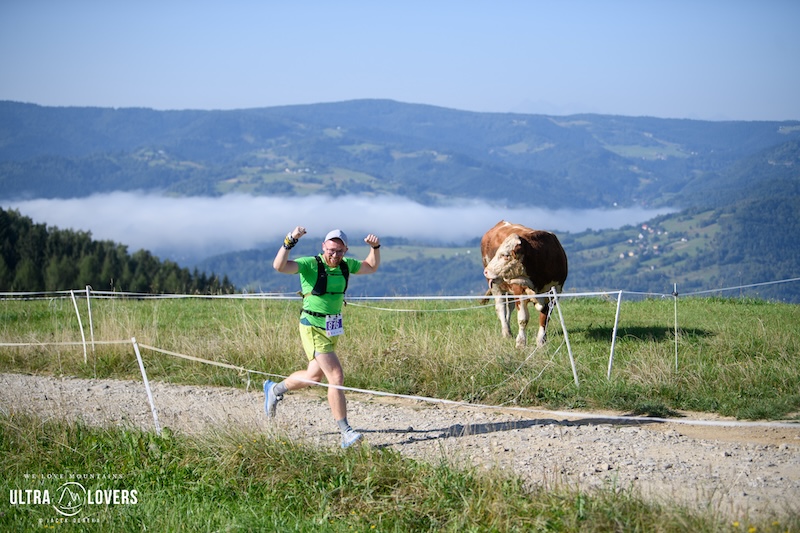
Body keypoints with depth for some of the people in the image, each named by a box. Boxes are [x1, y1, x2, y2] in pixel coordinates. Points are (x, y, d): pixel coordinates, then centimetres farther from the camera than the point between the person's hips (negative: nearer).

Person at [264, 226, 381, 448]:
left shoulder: (346, 265, 4)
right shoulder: (310, 264, -16)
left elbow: (371, 267, 20)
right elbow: (279, 266, -30)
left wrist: (375, 247, 3)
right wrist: (289, 241, -40)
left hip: (332, 329, 8)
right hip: (313, 329, -8)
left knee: (314, 376, 20)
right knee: (336, 377, -14)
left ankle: (274, 389, 45)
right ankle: (346, 433, -9)